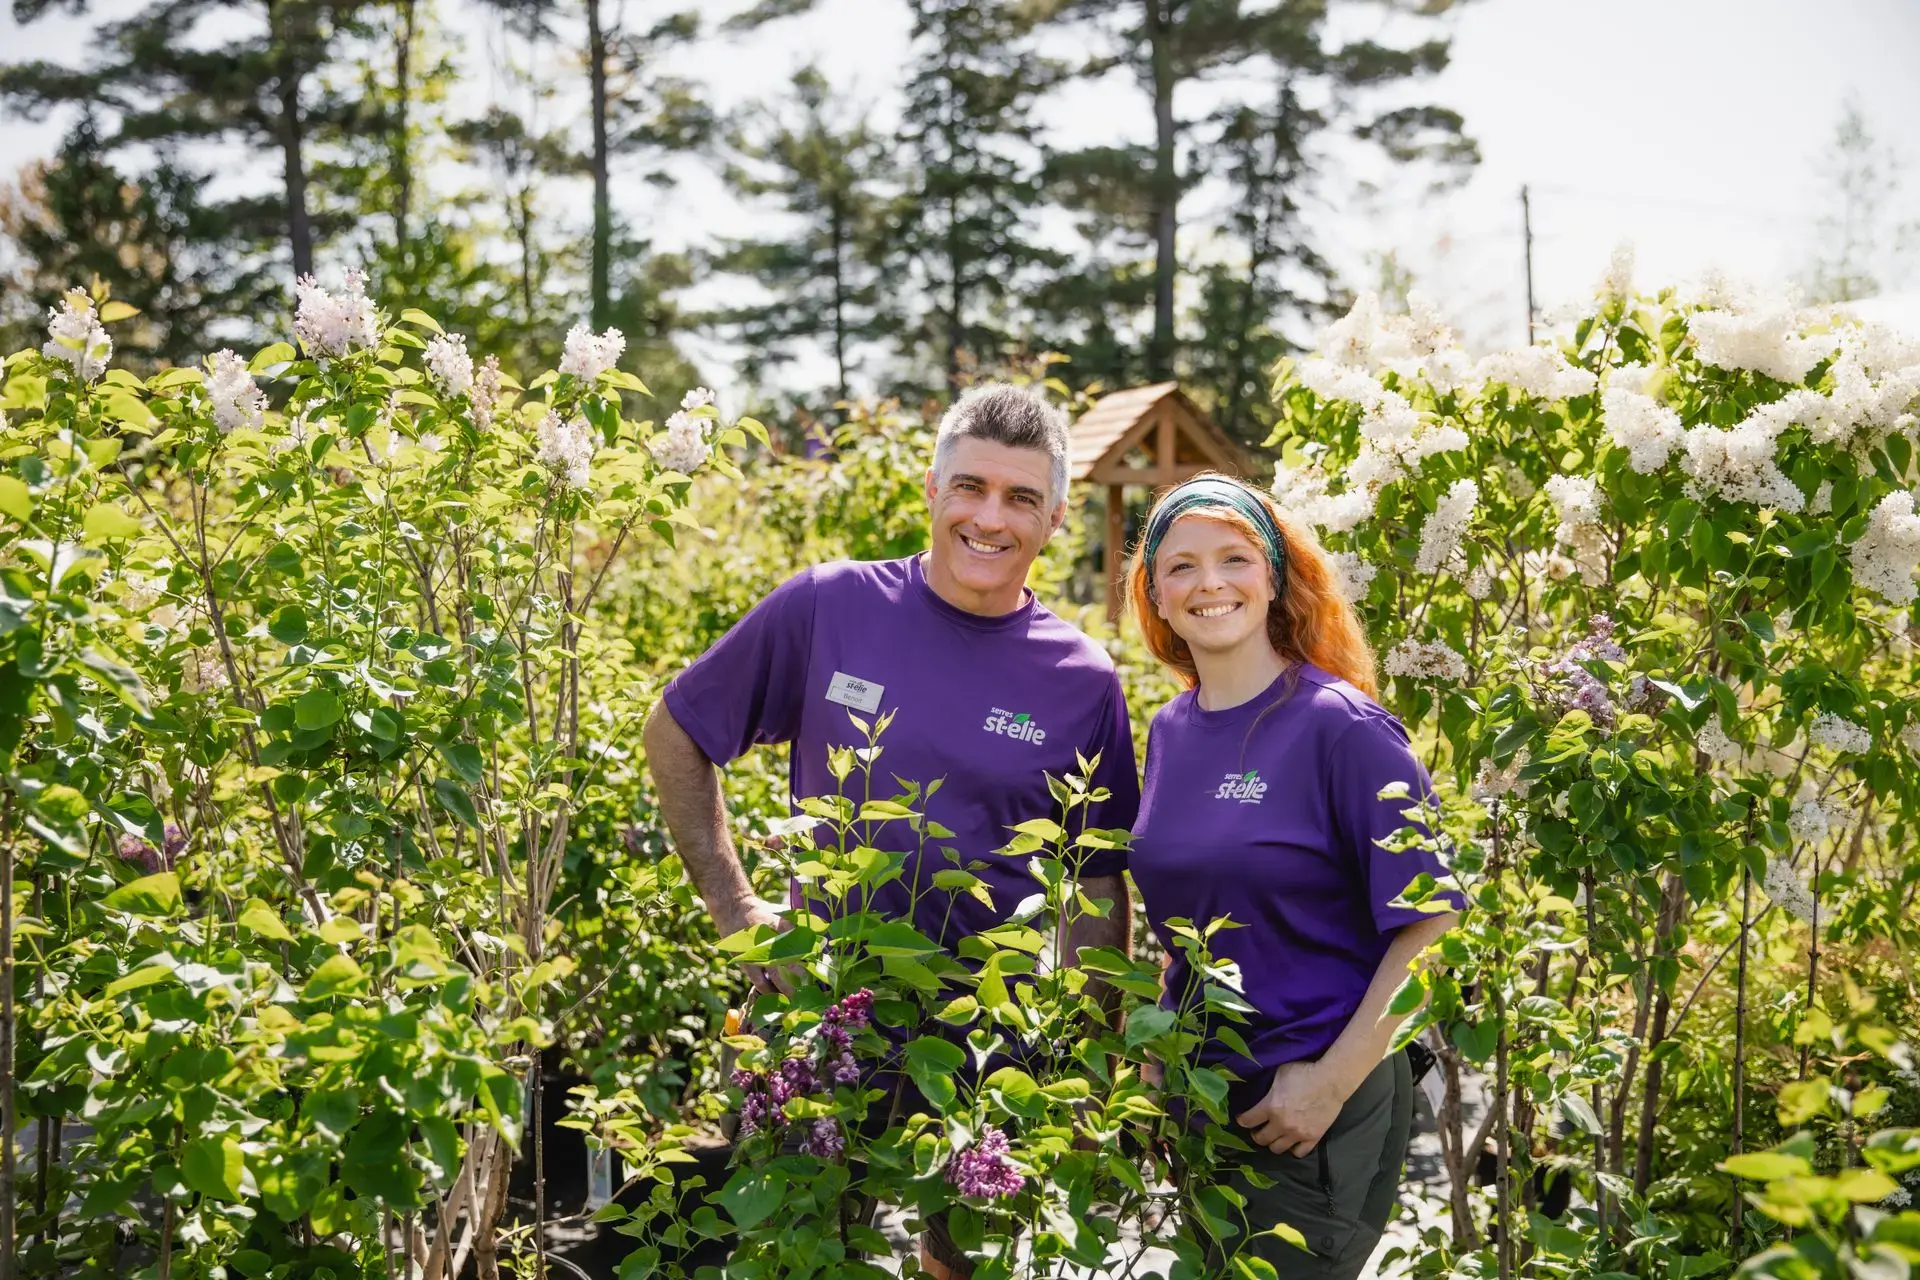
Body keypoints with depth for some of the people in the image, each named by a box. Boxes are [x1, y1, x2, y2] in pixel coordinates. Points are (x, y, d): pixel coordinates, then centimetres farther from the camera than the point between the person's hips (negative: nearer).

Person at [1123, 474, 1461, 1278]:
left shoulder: (1341, 727, -15)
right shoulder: (1169, 732, 4)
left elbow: (1428, 925, -16)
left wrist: (1331, 1083, -18)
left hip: (1317, 1113, -6)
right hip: (1198, 1103, 6)